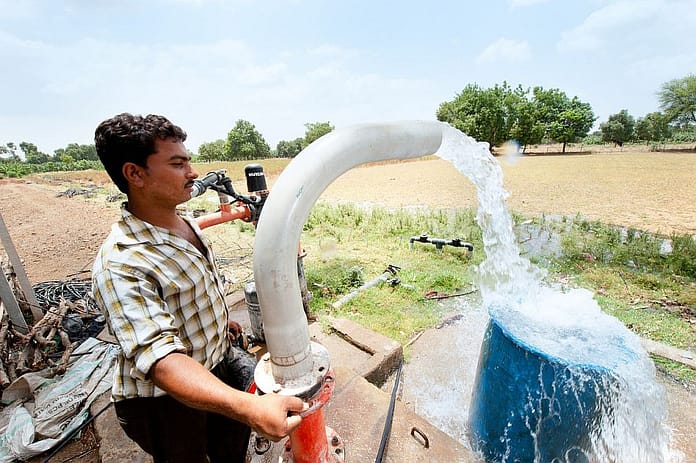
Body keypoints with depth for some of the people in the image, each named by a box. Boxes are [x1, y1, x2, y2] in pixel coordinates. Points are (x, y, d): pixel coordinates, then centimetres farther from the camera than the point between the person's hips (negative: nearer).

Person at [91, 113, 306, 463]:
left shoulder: (185, 224, -4)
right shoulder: (119, 266, -31)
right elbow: (160, 359, -39)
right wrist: (250, 407, -50)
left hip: (217, 367, 7)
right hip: (165, 399, -6)